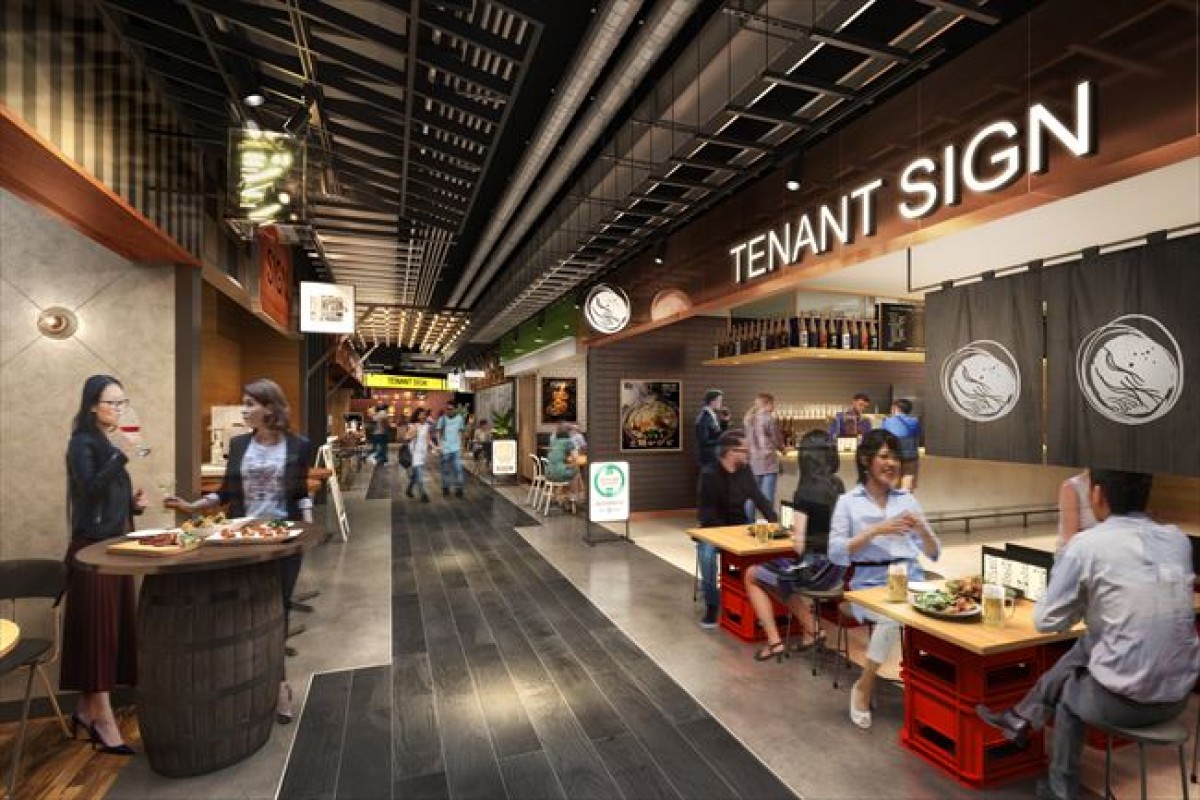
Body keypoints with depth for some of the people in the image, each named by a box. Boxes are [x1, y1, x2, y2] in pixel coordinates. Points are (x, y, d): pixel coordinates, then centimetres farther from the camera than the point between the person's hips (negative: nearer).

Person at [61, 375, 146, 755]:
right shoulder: (83, 443, -10)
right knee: (97, 629, -3)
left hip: (116, 545, 8)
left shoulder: (112, 442, 12)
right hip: (92, 548, -8)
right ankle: (104, 719, 4)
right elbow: (89, 490, -24)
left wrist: (134, 503, 0)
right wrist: (121, 455, -31)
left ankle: (87, 708, 24)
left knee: (115, 627, 11)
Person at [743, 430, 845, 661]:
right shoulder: (838, 486, 2)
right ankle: (811, 627, 24)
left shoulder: (805, 491, -19)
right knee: (775, 572, 29)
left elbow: (799, 543, -20)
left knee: (751, 576, 15)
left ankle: (774, 641, 14)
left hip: (815, 568, -7)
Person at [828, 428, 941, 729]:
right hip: (871, 584, -3)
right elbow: (836, 554, -8)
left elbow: (934, 553, 13)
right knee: (893, 618, -33)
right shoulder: (848, 502, 3)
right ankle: (863, 687, -8)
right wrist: (875, 531, -17)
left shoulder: (908, 500, 14)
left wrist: (922, 529, -8)